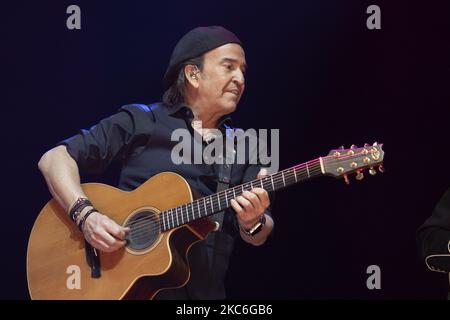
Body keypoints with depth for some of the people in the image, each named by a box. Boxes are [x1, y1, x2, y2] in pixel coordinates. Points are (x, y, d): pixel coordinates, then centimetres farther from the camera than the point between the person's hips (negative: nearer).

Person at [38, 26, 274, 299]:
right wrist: (86, 215, -15)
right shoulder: (140, 121, 2)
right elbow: (55, 158, -1)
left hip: (205, 290, 4)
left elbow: (258, 237, 10)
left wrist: (253, 222, -13)